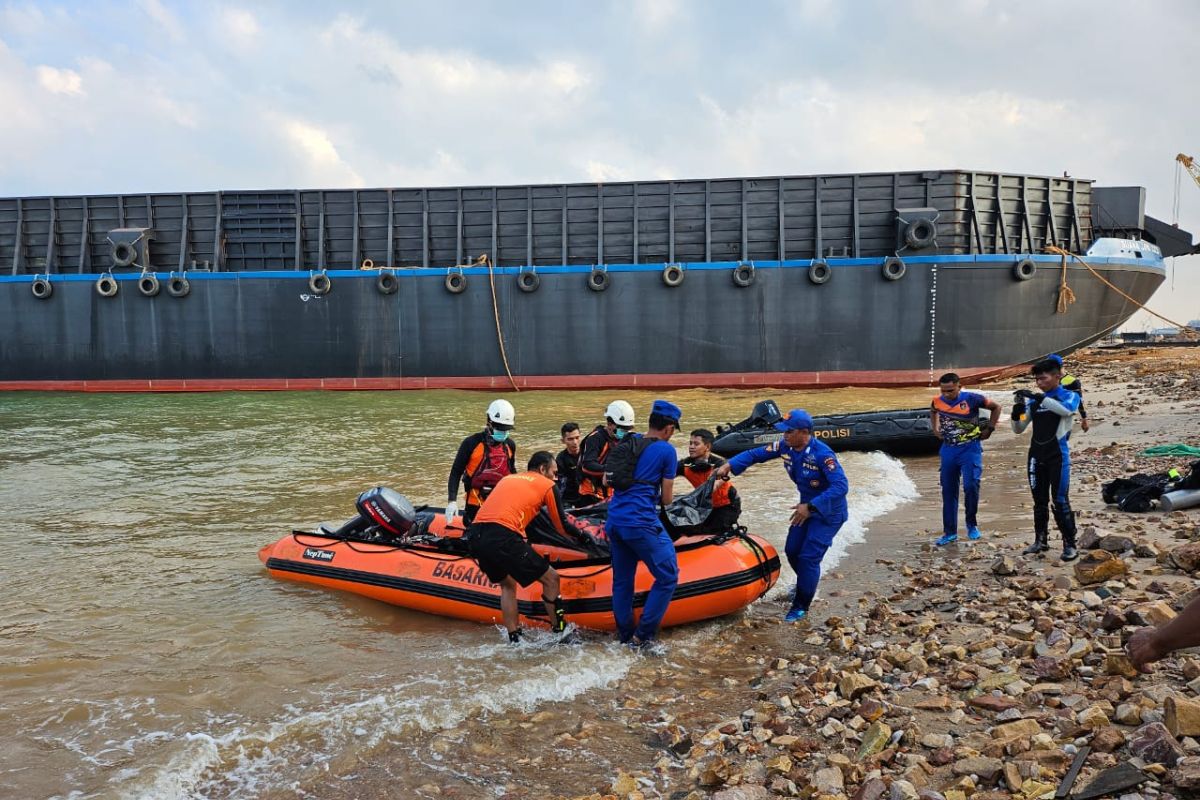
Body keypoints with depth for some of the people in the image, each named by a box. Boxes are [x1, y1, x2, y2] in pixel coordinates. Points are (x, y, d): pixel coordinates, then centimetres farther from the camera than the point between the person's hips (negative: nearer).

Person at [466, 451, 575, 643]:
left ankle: (514, 640, 25)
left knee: (507, 584, 27)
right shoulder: (548, 486, 14)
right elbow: (562, 526, 17)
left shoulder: (507, 478, 30)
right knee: (551, 579, 9)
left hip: (474, 536, 7)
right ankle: (559, 632, 15)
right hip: (502, 538, -7)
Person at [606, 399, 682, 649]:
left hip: (614, 522, 7)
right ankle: (643, 636, 2)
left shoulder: (628, 443, 14)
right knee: (668, 577, 3)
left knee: (622, 579, 16)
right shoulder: (666, 450, -3)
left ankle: (624, 636, 23)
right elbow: (666, 498, 0)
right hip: (642, 523, -7)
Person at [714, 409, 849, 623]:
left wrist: (810, 507, -40)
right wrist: (729, 465, -18)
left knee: (809, 556, -8)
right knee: (792, 551, 14)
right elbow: (756, 454, -4)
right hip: (807, 506, 8)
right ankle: (805, 585, 44)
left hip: (828, 512, -7)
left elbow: (841, 486, -36)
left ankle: (801, 607, 9)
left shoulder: (822, 454, -31)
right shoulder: (785, 447, -10)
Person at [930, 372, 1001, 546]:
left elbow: (996, 407, -1)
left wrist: (989, 429, -2)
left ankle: (972, 524, 5)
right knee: (948, 491, 7)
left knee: (971, 486, -18)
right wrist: (936, 428, 12)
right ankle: (950, 532, 16)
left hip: (970, 449, -4)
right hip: (948, 450, 4)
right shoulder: (938, 401, -3)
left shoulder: (971, 399, -15)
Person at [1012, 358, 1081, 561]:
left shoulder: (1069, 396, -2)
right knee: (1039, 500, 12)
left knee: (1060, 501, -8)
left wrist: (1039, 398, -30)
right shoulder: (1033, 401, 10)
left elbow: (1066, 409, -27)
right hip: (1036, 455, 5)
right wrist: (1016, 413, -9)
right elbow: (1019, 429, 11)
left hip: (1058, 455, -5)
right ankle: (1041, 541, 23)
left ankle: (1070, 545, -1)